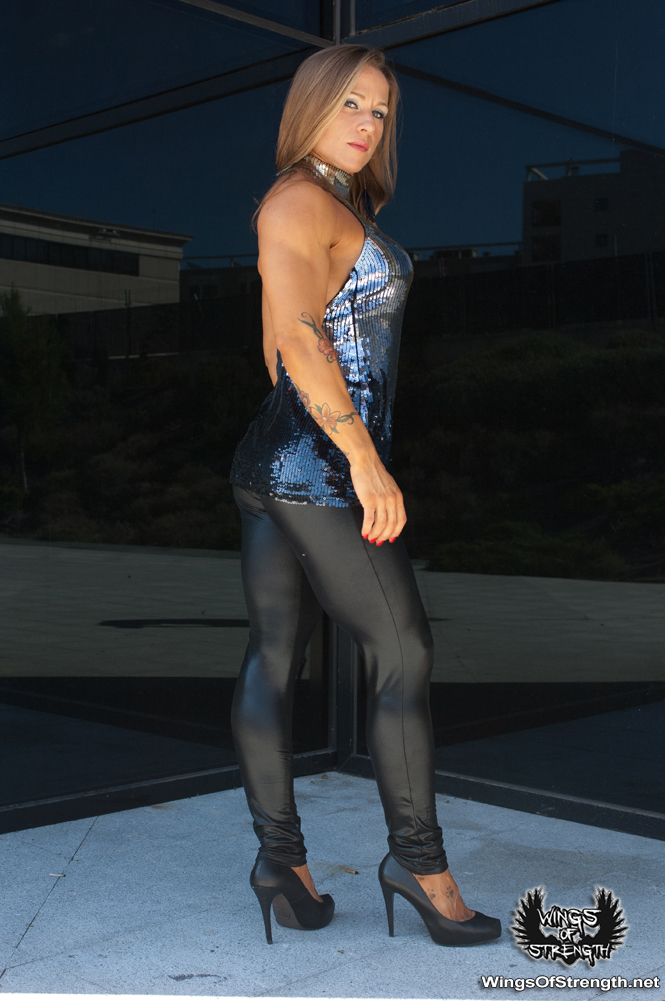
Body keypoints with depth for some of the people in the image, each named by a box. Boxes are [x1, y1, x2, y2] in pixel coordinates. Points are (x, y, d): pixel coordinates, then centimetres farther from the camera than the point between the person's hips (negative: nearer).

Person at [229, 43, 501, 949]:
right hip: (321, 466, -10)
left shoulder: (334, 207, 22)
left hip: (279, 466, 10)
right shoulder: (302, 201, -8)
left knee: (274, 659, 7)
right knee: (403, 649, -5)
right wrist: (365, 458, -25)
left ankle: (281, 856, 14)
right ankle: (417, 857, 4)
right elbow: (299, 337, -21)